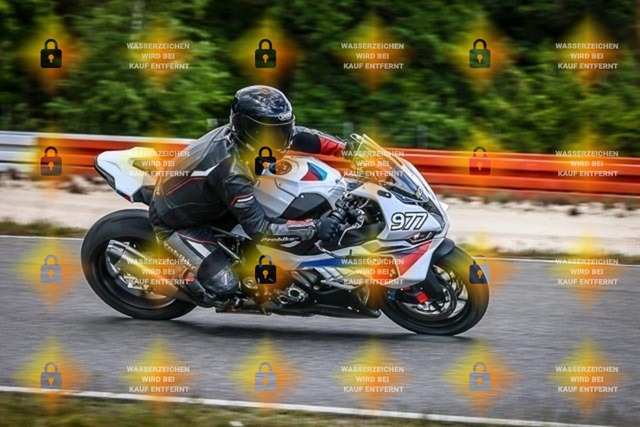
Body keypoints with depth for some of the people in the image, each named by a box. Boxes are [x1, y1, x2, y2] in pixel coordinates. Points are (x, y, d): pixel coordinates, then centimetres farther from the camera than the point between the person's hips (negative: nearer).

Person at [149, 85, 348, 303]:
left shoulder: (237, 133, -15)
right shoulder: (232, 173, -38)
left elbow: (297, 136, -2)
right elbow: (259, 228, -36)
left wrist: (347, 150, -8)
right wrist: (315, 227, -37)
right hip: (175, 223, -9)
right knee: (224, 287, -19)